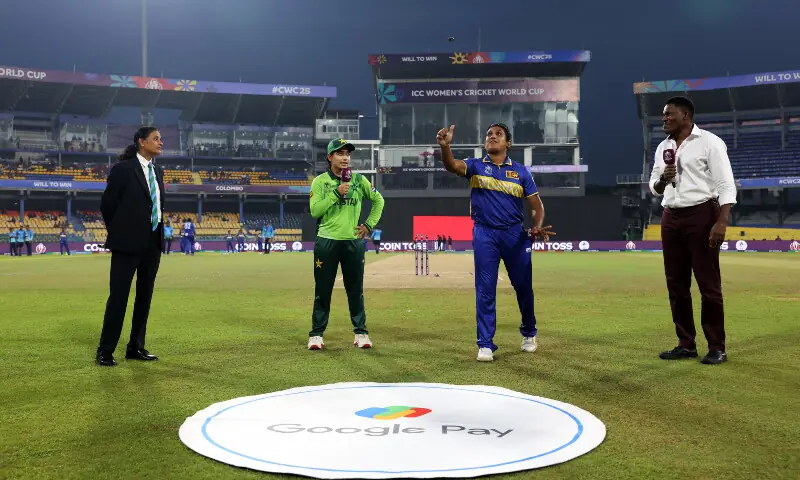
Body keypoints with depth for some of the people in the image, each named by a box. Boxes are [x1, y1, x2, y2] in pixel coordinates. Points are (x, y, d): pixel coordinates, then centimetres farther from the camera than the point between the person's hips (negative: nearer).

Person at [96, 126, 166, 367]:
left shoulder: (158, 171, 12)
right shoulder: (123, 168, -8)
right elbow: (107, 203, -4)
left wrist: (158, 230, 13)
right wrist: (118, 232, 5)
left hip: (153, 241, 7)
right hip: (128, 241, -7)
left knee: (144, 295, 9)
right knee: (119, 295, -4)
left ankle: (136, 347, 19)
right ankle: (105, 351, 4)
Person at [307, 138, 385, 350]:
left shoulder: (359, 180, 6)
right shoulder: (320, 181, 0)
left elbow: (378, 200, 14)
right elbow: (314, 211, -9)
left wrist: (369, 224, 6)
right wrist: (336, 193, -16)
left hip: (353, 242, 2)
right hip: (326, 242, -1)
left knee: (356, 290, 7)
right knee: (322, 290, 4)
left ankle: (360, 332, 18)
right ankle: (316, 334, 14)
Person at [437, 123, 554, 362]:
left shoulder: (520, 171, 4)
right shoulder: (475, 166, 2)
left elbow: (537, 205, 4)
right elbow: (452, 166, -20)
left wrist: (538, 227, -17)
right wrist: (445, 146, -41)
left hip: (515, 234, 1)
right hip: (485, 235, -1)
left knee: (523, 286, 13)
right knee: (485, 290, -1)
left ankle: (529, 333, 36)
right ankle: (485, 344, 7)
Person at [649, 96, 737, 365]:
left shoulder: (709, 142, -6)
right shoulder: (663, 148, 14)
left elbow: (726, 185, -11)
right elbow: (654, 188, 20)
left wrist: (721, 222, -22)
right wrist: (662, 179, -4)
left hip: (702, 215, -7)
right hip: (671, 218, 7)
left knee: (708, 283, -4)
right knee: (676, 283, 7)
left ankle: (717, 348, 4)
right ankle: (686, 344, 16)